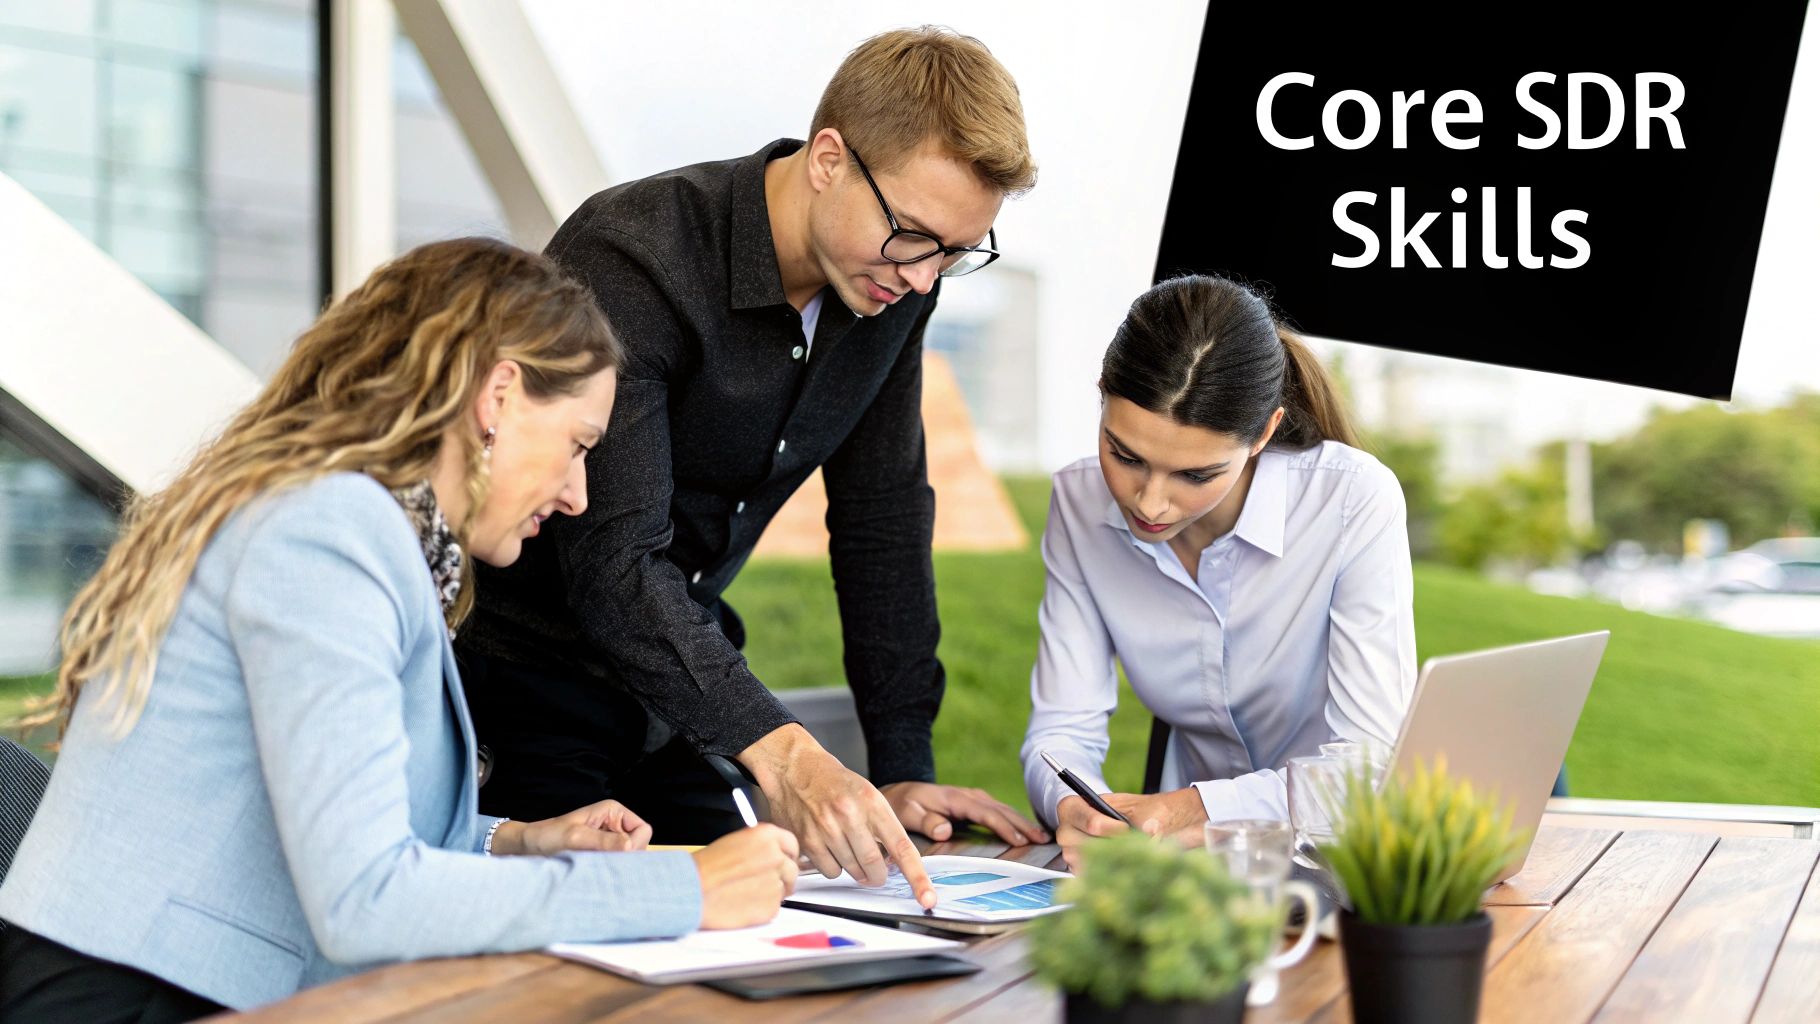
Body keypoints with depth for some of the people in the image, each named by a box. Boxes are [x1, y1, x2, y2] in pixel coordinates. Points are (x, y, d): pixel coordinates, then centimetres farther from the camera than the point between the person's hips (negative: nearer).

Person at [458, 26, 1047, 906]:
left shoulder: (893, 280, -5)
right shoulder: (630, 259, -27)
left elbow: (882, 515, 2)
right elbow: (613, 564, -34)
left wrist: (904, 767, -3)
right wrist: (781, 754, -45)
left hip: (665, 695, 6)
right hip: (521, 677, -6)